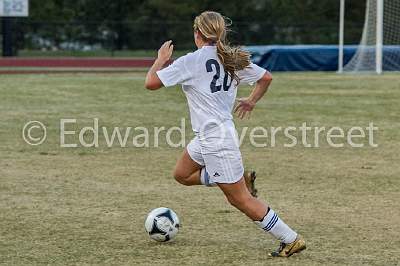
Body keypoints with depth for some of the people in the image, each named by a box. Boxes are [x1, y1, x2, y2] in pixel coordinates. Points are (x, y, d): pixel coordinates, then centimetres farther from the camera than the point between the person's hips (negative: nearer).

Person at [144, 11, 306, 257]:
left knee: (240, 199, 1)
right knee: (182, 174, 25)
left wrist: (162, 59, 6)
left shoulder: (191, 61, -15)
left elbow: (151, 82, -11)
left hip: (215, 138, -8)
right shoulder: (231, 59, 6)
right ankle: (242, 180, 19)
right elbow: (266, 77, 14)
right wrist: (251, 101, 29)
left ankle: (291, 240, 4)